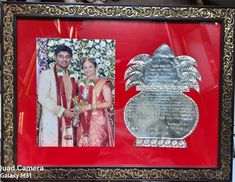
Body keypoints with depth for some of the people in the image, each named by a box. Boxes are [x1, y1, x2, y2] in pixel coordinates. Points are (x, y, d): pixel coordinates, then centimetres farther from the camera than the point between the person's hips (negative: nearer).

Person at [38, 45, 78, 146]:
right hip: (51, 121, -5)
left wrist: (74, 112, 2)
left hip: (68, 122, 5)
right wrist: (62, 111, -14)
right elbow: (42, 97, -11)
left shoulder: (73, 78, 15)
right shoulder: (46, 74, -2)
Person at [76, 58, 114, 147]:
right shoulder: (81, 83, 12)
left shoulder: (103, 83, -6)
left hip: (98, 120, -5)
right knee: (83, 143, 4)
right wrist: (78, 108, 3)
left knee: (96, 143, -6)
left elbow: (109, 103, -11)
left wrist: (90, 107, -16)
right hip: (84, 121, 5)